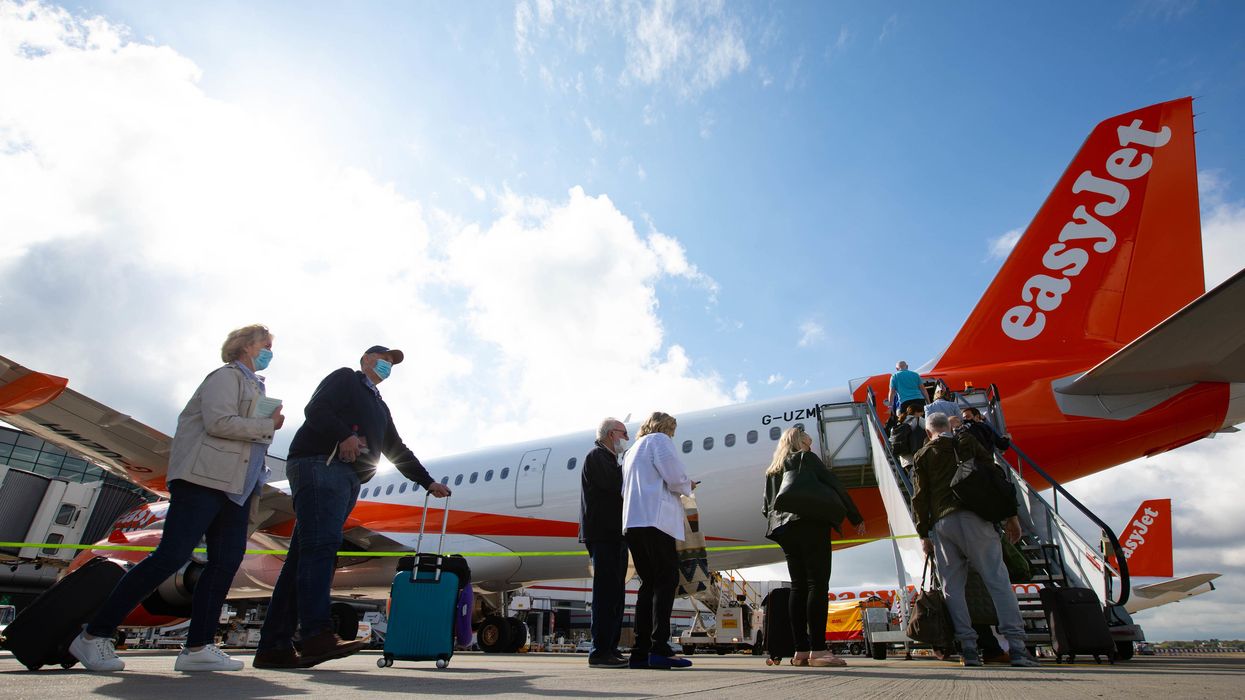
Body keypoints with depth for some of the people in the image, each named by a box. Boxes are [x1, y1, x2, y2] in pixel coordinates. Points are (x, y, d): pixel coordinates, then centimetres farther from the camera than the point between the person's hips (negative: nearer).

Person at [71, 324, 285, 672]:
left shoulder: (254, 386, 25)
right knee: (171, 556, -10)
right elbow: (218, 422, -17)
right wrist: (268, 426, -10)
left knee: (227, 562, -1)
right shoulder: (226, 376, -2)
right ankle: (94, 636, 3)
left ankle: (198, 647, 0)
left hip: (236, 485, 9)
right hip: (205, 477, -9)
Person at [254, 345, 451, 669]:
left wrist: (428, 482, 29)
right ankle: (317, 635, -30)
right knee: (320, 545, -21)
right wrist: (344, 435, -21)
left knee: (304, 556, 1)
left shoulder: (380, 407, 33)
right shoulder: (345, 378, 11)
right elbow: (315, 409, -6)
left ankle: (273, 646, -2)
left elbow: (397, 450, 33)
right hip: (319, 464, -8)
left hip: (347, 479, 8)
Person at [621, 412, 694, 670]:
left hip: (632, 523, 9)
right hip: (655, 520, -8)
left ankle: (640, 652, 5)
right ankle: (659, 649, -15)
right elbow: (675, 477, -10)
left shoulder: (631, 451, 28)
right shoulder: (659, 440, 3)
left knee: (649, 583, 8)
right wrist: (687, 486, 12)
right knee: (667, 580, -8)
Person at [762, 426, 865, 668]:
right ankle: (818, 650, -11)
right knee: (818, 585, -7)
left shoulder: (772, 469, 21)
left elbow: (766, 507, 16)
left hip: (784, 532, 7)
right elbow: (834, 485, -3)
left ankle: (801, 651, 6)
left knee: (799, 587, 7)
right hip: (811, 527, -7)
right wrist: (856, 518, 2)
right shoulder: (806, 458, 2)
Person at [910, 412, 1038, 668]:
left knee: (952, 586, 5)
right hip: (974, 517, 0)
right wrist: (1011, 514, 9)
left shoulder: (923, 455, 13)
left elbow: (921, 497, 8)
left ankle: (968, 648, 1)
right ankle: (1017, 646, -4)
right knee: (997, 579, 1)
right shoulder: (967, 442, 13)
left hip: (942, 523, 1)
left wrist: (924, 534, 12)